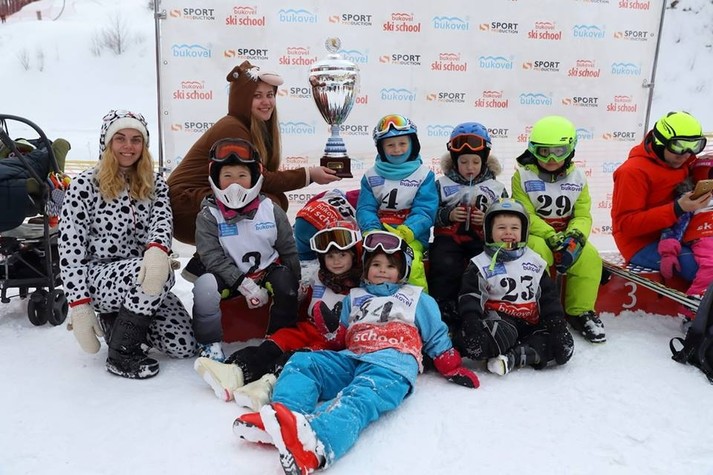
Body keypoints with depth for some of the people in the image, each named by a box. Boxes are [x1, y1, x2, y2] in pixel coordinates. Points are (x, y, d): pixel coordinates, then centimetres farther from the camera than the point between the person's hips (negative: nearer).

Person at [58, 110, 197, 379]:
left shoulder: (155, 184, 7)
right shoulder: (84, 185, -6)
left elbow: (163, 221, -12)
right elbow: (70, 249, -9)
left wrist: (157, 250, -37)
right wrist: (80, 307, -16)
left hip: (143, 280, 5)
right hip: (99, 277, -5)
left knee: (184, 346, -11)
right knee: (165, 273, -35)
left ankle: (120, 320, 16)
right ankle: (120, 354, -14)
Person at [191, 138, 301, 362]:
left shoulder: (271, 210, -5)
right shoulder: (209, 216, -9)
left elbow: (288, 250, 2)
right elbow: (213, 258, -17)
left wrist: (294, 285, 0)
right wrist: (246, 286, -25)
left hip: (267, 270, 2)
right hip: (229, 275, -1)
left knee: (285, 284, -26)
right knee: (205, 287, -29)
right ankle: (209, 343, -7)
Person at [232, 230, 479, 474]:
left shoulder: (417, 298, 25)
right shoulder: (354, 298, 32)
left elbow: (437, 337, 23)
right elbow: (342, 339, 29)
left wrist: (453, 369, 13)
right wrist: (331, 328, 7)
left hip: (392, 362, -5)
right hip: (352, 358, 6)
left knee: (359, 398, -37)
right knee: (301, 362, -16)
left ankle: (315, 443, -67)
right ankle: (281, 417, -42)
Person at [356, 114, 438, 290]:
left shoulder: (424, 175, 6)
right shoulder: (371, 176, 13)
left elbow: (424, 211, -3)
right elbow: (365, 208, 6)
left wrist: (406, 232, -21)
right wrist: (372, 231, -16)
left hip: (412, 235, -2)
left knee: (411, 263, -32)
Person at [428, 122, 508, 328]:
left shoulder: (496, 188, 14)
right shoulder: (442, 184, 12)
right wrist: (448, 215, -11)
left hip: (483, 239, 1)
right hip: (449, 237, -1)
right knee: (445, 266, -29)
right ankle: (443, 308, -14)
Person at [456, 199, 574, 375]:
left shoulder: (535, 262, 15)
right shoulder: (480, 264, 5)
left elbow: (549, 295, 15)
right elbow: (469, 296, -3)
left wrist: (556, 320, 1)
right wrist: (470, 320, -20)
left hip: (531, 323, 4)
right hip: (497, 322, -3)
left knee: (564, 347, -22)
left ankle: (512, 356, -24)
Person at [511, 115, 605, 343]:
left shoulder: (577, 177, 4)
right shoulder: (523, 175, -7)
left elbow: (583, 215, -1)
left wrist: (574, 238, -23)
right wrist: (553, 238, -26)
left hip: (566, 236, 4)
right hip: (533, 235, -3)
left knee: (590, 259, -24)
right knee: (538, 254, -37)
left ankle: (580, 312, -5)